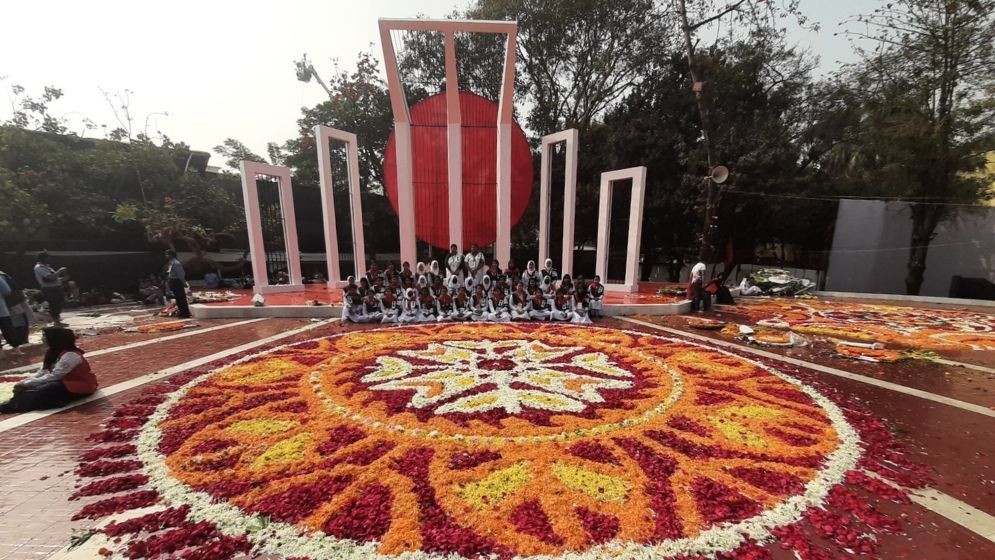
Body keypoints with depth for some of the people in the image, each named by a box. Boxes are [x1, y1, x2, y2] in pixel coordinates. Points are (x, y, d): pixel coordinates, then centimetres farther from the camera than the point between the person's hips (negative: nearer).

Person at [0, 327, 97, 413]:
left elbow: (53, 377, -21)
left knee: (43, 390, -27)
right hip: (65, 381, 9)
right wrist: (25, 382, -7)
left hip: (80, 386, -9)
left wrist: (26, 384, -13)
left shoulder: (70, 355, -23)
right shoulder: (53, 352, 6)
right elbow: (42, 372, 8)